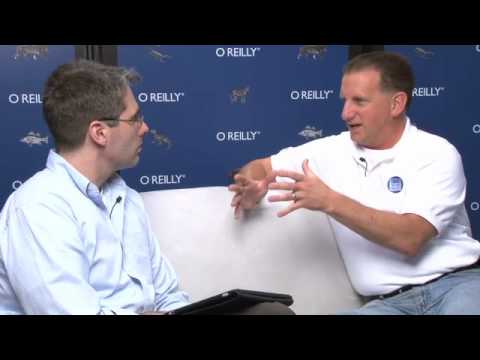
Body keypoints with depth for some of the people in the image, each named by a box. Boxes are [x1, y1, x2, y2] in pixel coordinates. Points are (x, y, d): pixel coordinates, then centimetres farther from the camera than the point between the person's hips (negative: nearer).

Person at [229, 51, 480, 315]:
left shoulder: (437, 153, -5)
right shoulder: (332, 151, 9)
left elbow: (409, 239, -17)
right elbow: (259, 168, 18)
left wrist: (330, 202, -21)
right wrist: (250, 188, -6)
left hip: (455, 283, -2)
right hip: (390, 301, 3)